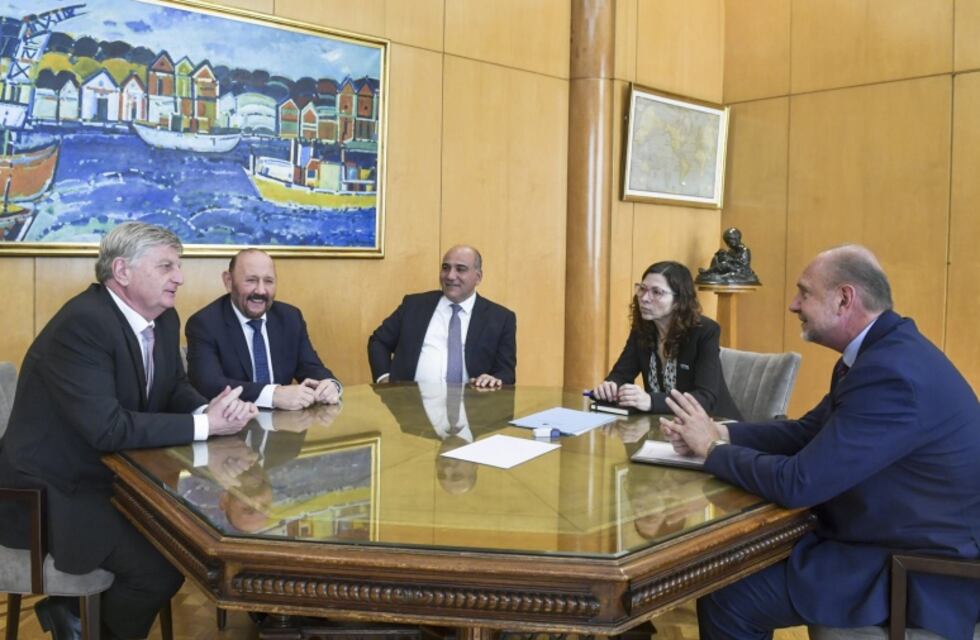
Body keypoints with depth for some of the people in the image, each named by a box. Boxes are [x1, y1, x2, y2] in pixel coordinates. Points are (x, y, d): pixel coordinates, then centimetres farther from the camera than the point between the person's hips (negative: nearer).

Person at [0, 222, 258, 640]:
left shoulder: (163, 319, 0)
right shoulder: (81, 324, -26)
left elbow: (175, 390, 6)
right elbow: (107, 428, -32)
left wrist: (211, 409, -17)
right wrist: (205, 424, -28)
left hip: (114, 473, 9)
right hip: (56, 488, -9)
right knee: (161, 566, -18)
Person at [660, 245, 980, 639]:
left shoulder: (891, 373, -28)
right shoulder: (881, 352, 6)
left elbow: (796, 483, -28)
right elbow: (808, 431, 10)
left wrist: (713, 449, -12)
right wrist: (721, 433, -4)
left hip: (923, 572, -9)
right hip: (892, 537, 10)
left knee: (726, 594, -11)